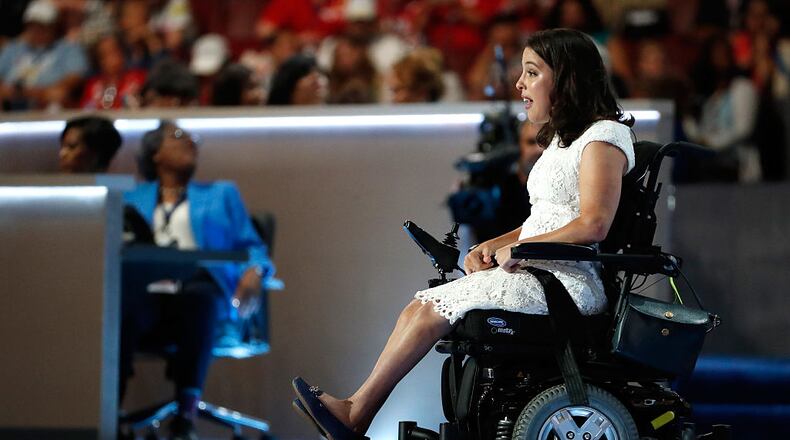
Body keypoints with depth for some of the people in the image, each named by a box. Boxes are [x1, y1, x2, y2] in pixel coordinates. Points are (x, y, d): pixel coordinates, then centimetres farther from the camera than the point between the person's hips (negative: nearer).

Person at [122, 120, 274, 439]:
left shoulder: (221, 194, 30)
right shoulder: (132, 199, 30)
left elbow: (252, 247, 19)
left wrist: (254, 271, -5)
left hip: (200, 286, 0)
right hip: (148, 292, 0)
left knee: (199, 299, -40)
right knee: (120, 302, -38)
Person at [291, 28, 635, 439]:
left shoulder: (603, 136, -9)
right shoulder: (562, 138, 23)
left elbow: (593, 225, -20)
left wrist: (517, 248, -14)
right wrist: (492, 246, 6)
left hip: (569, 282, -9)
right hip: (536, 275, 9)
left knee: (429, 309, -17)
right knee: (423, 308, -9)